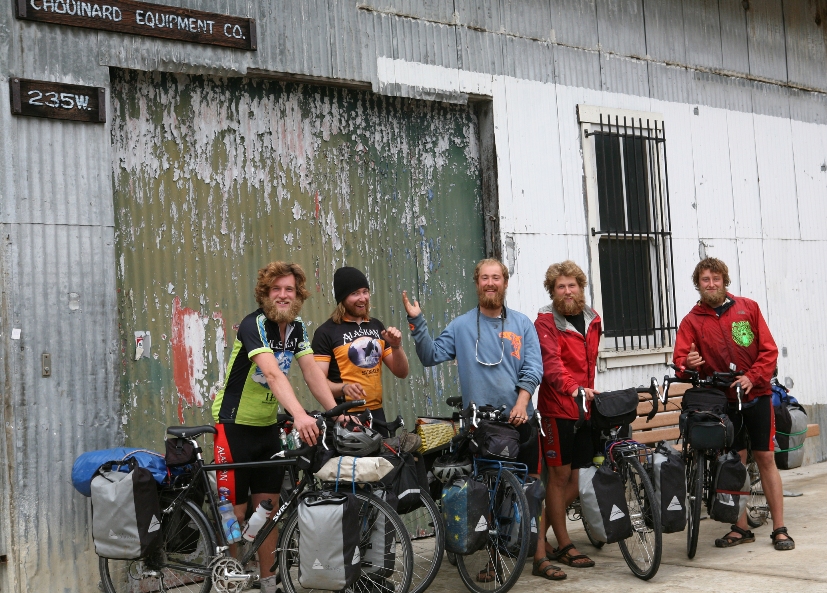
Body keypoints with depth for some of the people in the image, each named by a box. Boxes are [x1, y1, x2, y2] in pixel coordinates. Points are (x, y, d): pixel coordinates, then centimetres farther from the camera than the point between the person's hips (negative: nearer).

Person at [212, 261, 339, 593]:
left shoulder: (297, 328, 1)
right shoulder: (254, 325, -21)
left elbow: (312, 372, -5)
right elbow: (272, 373, -36)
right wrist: (299, 415, -49)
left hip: (267, 427, 6)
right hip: (235, 426, -6)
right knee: (235, 511, -1)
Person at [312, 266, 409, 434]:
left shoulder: (377, 326, 10)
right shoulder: (326, 332, -7)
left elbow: (401, 373, 11)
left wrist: (396, 346, -7)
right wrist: (343, 388, -31)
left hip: (376, 413, 5)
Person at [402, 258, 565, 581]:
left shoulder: (522, 324, 6)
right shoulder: (461, 326, 5)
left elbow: (534, 366, 0)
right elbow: (431, 356, -1)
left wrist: (522, 399, -15)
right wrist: (416, 321, -12)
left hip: (519, 420, 1)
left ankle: (540, 557, 12)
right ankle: (493, 558, 18)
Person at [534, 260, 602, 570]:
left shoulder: (592, 319, 13)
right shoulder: (546, 321, -7)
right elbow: (551, 361, -21)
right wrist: (572, 389, -35)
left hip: (585, 406, 6)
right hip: (557, 408, -6)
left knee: (578, 476, 7)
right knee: (560, 474, 0)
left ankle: (540, 531, 22)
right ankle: (564, 545, 10)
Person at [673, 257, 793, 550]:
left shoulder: (748, 308, 2)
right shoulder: (692, 321, 1)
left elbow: (769, 350, -1)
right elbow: (680, 359, -7)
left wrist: (752, 377, -15)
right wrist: (689, 363, -30)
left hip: (756, 394, -1)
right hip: (722, 400, 1)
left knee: (765, 458, 0)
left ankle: (779, 529, 6)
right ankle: (741, 528, 15)